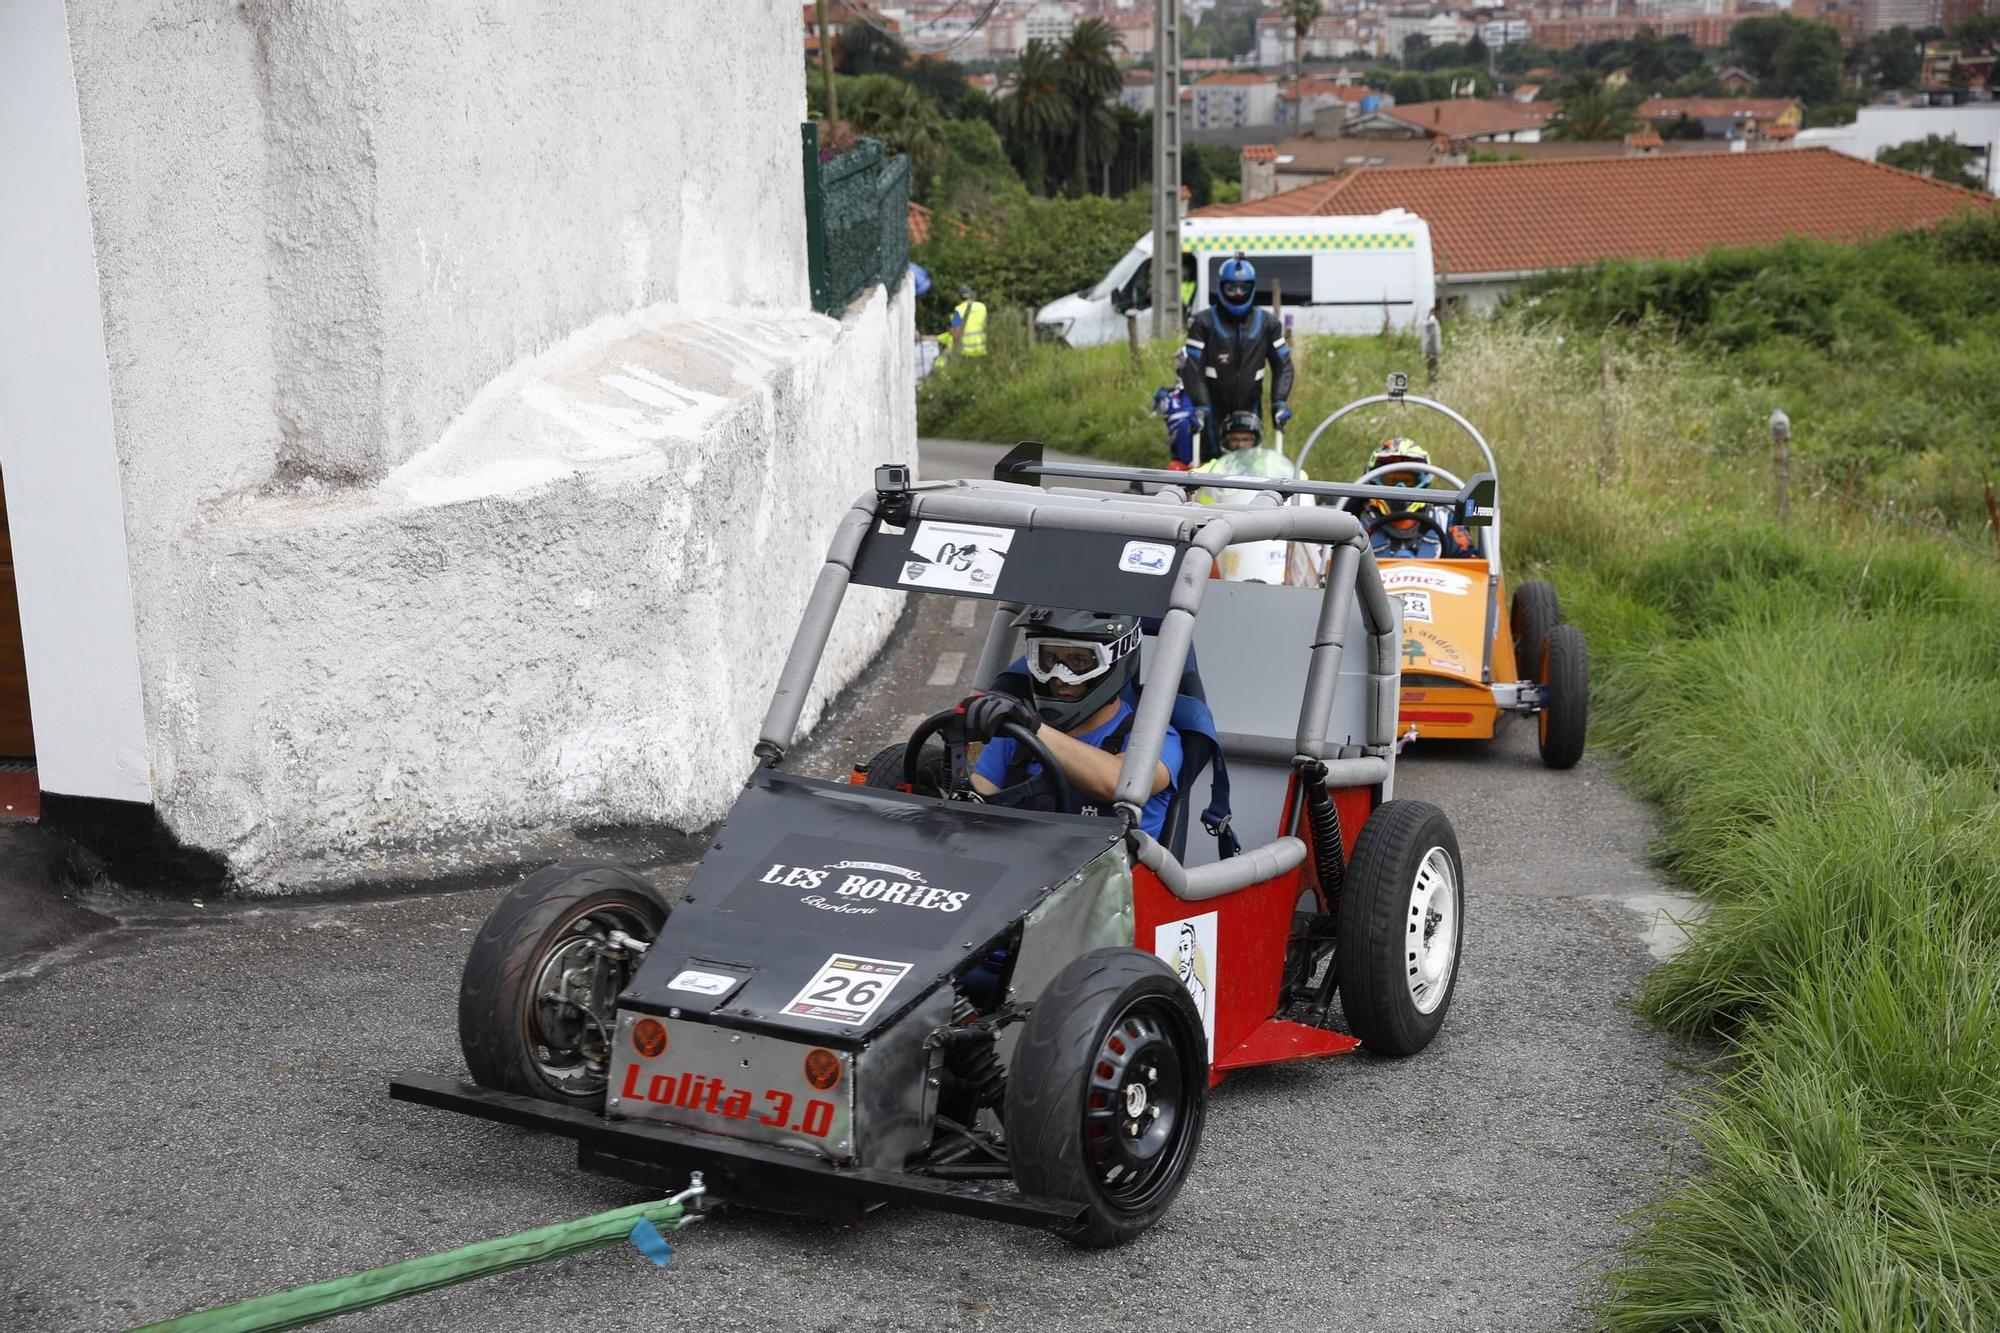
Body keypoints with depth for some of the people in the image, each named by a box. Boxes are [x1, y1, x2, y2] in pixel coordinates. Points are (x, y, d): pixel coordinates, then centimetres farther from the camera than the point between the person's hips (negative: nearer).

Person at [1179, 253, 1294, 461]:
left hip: (1249, 409, 2)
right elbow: (1193, 368, -9)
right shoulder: (1204, 323, -4)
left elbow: (1282, 364, 7)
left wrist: (1280, 401, -8)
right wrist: (1200, 406, -21)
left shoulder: (1267, 323, 5)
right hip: (1214, 409, -2)